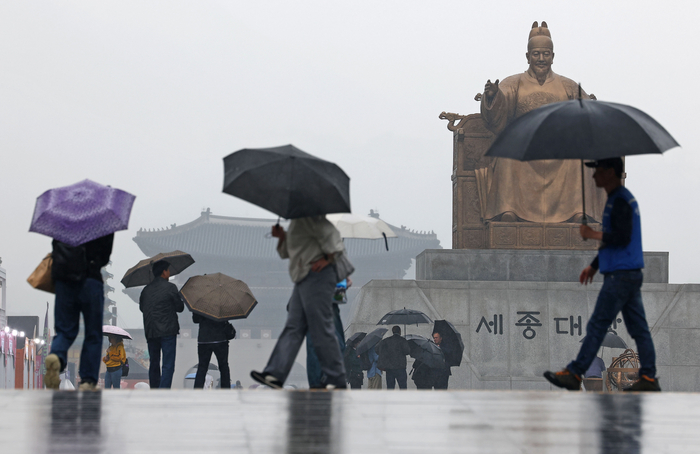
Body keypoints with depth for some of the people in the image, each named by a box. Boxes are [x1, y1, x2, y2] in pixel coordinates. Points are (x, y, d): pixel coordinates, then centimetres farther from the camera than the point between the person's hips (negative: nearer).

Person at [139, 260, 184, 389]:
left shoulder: (146, 290, 8)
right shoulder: (170, 287, -7)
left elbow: (141, 307, 20)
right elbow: (180, 308, -1)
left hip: (150, 333, 5)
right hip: (168, 331, -5)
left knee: (154, 364, 16)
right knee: (168, 366, -6)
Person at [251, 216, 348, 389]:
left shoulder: (309, 217, -9)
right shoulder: (295, 221, 22)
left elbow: (331, 235, -15)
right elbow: (286, 252, 27)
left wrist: (328, 259, -14)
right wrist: (281, 236, 11)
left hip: (317, 276, -11)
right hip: (303, 278, 11)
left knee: (321, 329, -9)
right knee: (293, 327, 3)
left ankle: (337, 381, -5)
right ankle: (275, 374, -1)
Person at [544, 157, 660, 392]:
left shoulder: (620, 201, -14)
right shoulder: (623, 198, 19)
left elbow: (622, 238, -23)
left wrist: (592, 234, -12)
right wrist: (594, 265, 27)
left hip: (620, 275, -10)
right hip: (631, 274, 10)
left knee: (597, 325, -6)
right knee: (638, 327, 7)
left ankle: (574, 374, -3)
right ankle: (649, 377, 5)